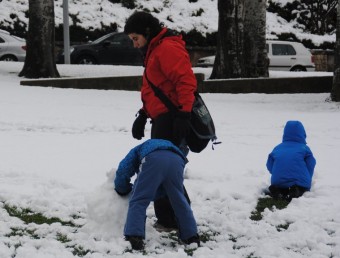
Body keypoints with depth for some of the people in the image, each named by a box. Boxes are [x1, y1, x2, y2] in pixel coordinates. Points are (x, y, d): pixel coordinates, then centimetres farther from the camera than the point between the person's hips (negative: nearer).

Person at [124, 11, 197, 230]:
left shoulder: (168, 48, -12)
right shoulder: (153, 51, 23)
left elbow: (186, 81, -22)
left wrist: (183, 114, -27)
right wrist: (143, 116, 24)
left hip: (172, 120, -11)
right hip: (163, 119, 11)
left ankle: (171, 219, -3)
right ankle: (168, 217, 17)